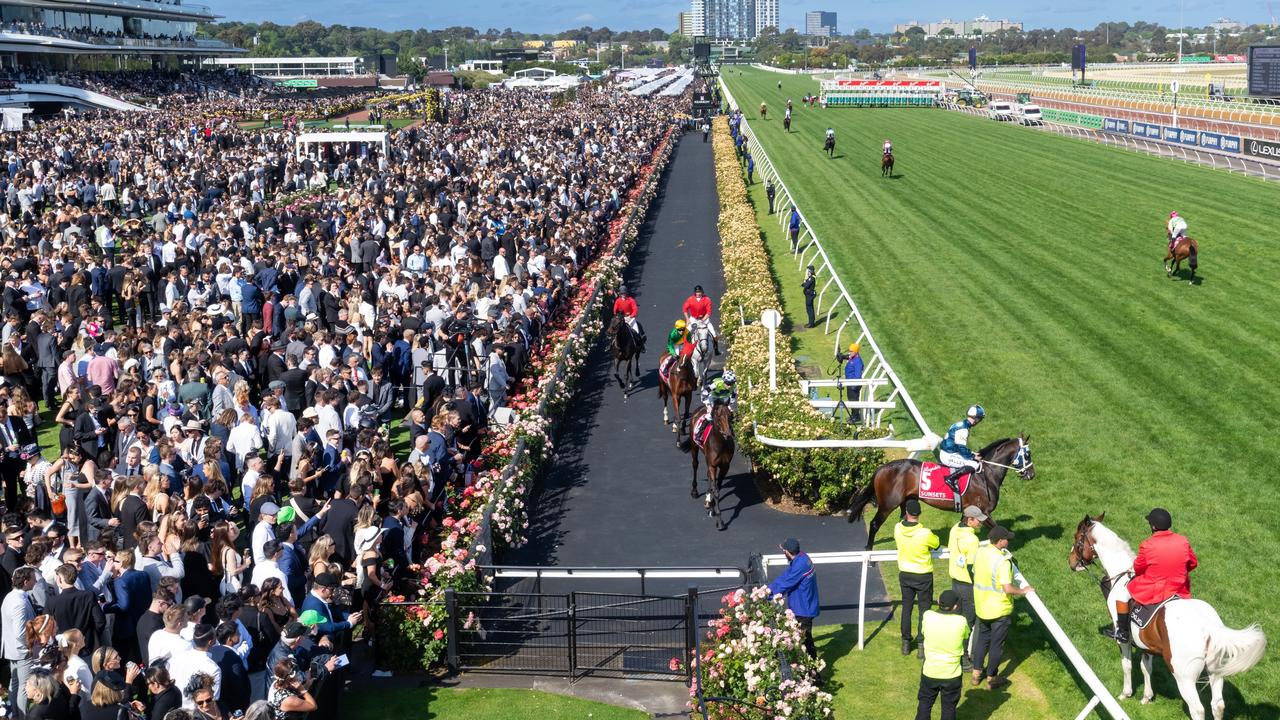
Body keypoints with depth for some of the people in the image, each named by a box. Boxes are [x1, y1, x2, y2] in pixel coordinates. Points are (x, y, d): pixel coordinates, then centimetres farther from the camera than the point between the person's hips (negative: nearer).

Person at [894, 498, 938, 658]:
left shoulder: (898, 529, -15)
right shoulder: (925, 533, -24)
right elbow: (936, 544, -2)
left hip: (905, 574, 4)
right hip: (923, 576, -4)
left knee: (906, 608, 16)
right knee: (924, 610, 8)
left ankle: (906, 643, 24)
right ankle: (922, 645, 10)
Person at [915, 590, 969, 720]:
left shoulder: (928, 616, -16)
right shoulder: (961, 621, -18)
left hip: (929, 672, 1)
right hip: (952, 675, -1)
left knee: (924, 704, 20)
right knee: (949, 707, 17)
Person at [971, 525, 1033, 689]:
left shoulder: (980, 552, -4)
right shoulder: (1002, 561, -27)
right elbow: (1008, 588, -31)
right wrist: (1023, 590, -13)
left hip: (981, 606, 7)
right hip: (1000, 610, -7)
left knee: (982, 639, 22)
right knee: (997, 644, 9)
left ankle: (977, 673, 32)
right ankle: (992, 678, 20)